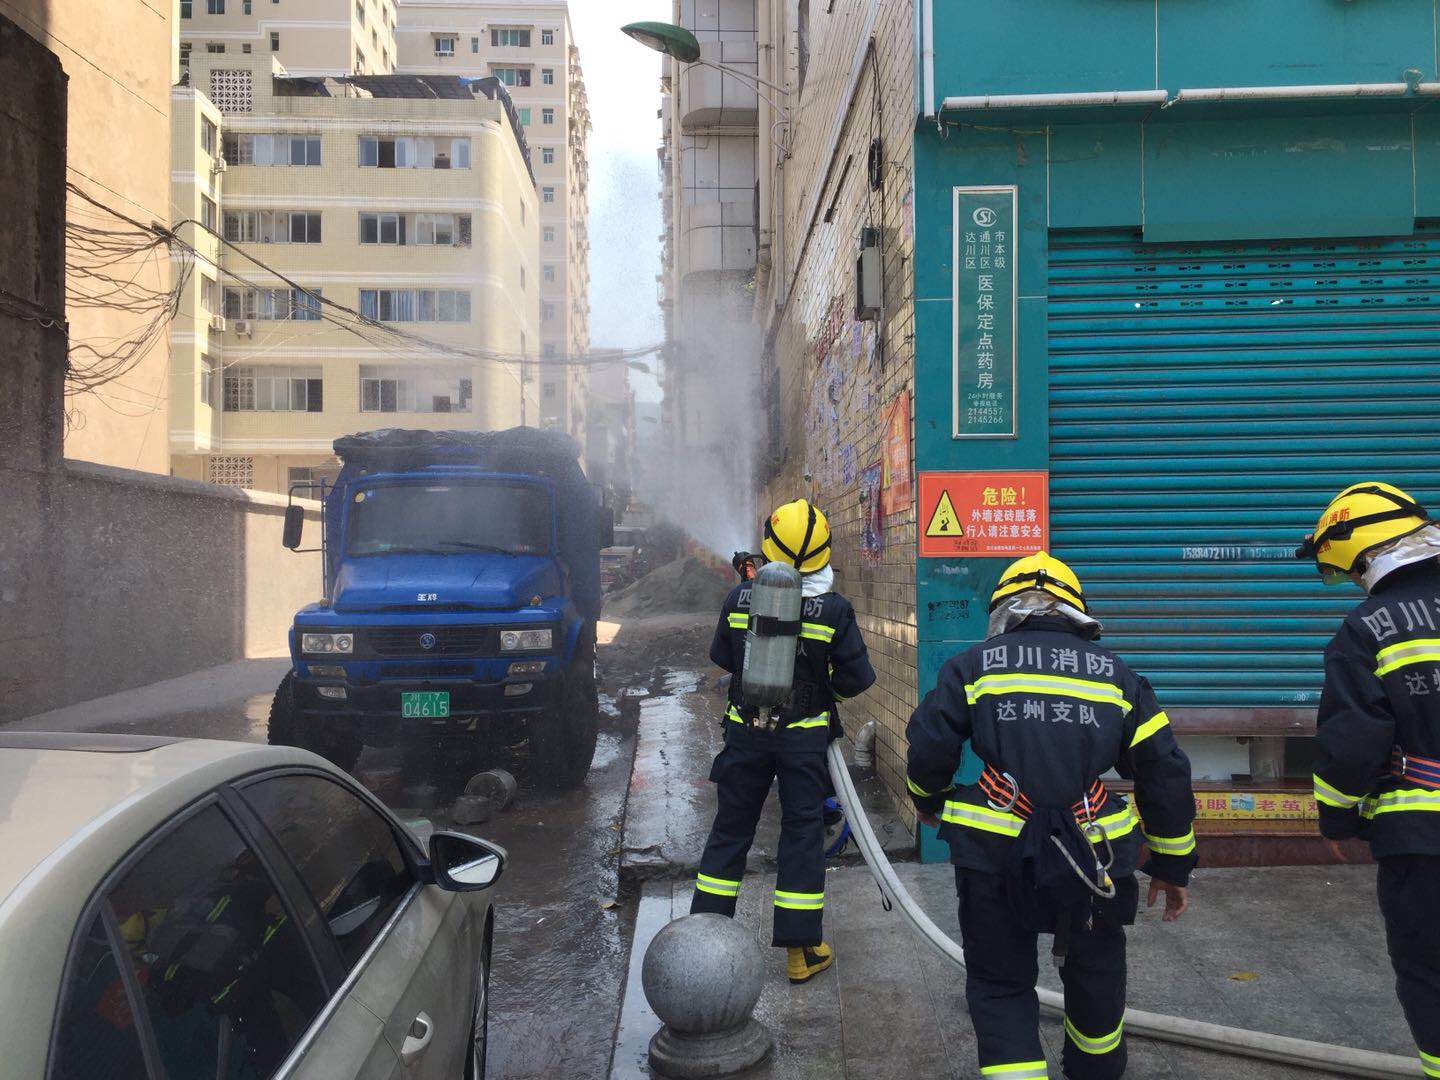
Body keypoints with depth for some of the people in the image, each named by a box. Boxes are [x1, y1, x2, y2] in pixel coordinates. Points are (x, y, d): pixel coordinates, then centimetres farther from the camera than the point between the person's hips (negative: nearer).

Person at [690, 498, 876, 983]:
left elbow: (721, 657, 6)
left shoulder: (739, 599, -7)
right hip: (805, 738, -2)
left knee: (730, 830, 15)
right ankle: (801, 950, 16)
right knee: (803, 835, 9)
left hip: (746, 732, 2)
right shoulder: (834, 610, -13)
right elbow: (857, 679, -8)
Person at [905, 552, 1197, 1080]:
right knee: (1095, 975, 28)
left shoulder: (973, 664, 5)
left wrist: (930, 803, 20)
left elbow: (929, 746, -1)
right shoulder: (1117, 674, 11)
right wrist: (1173, 865, 20)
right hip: (1091, 853, 3)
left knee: (1000, 985, 16)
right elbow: (1165, 774, 10)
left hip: (995, 852, -2)